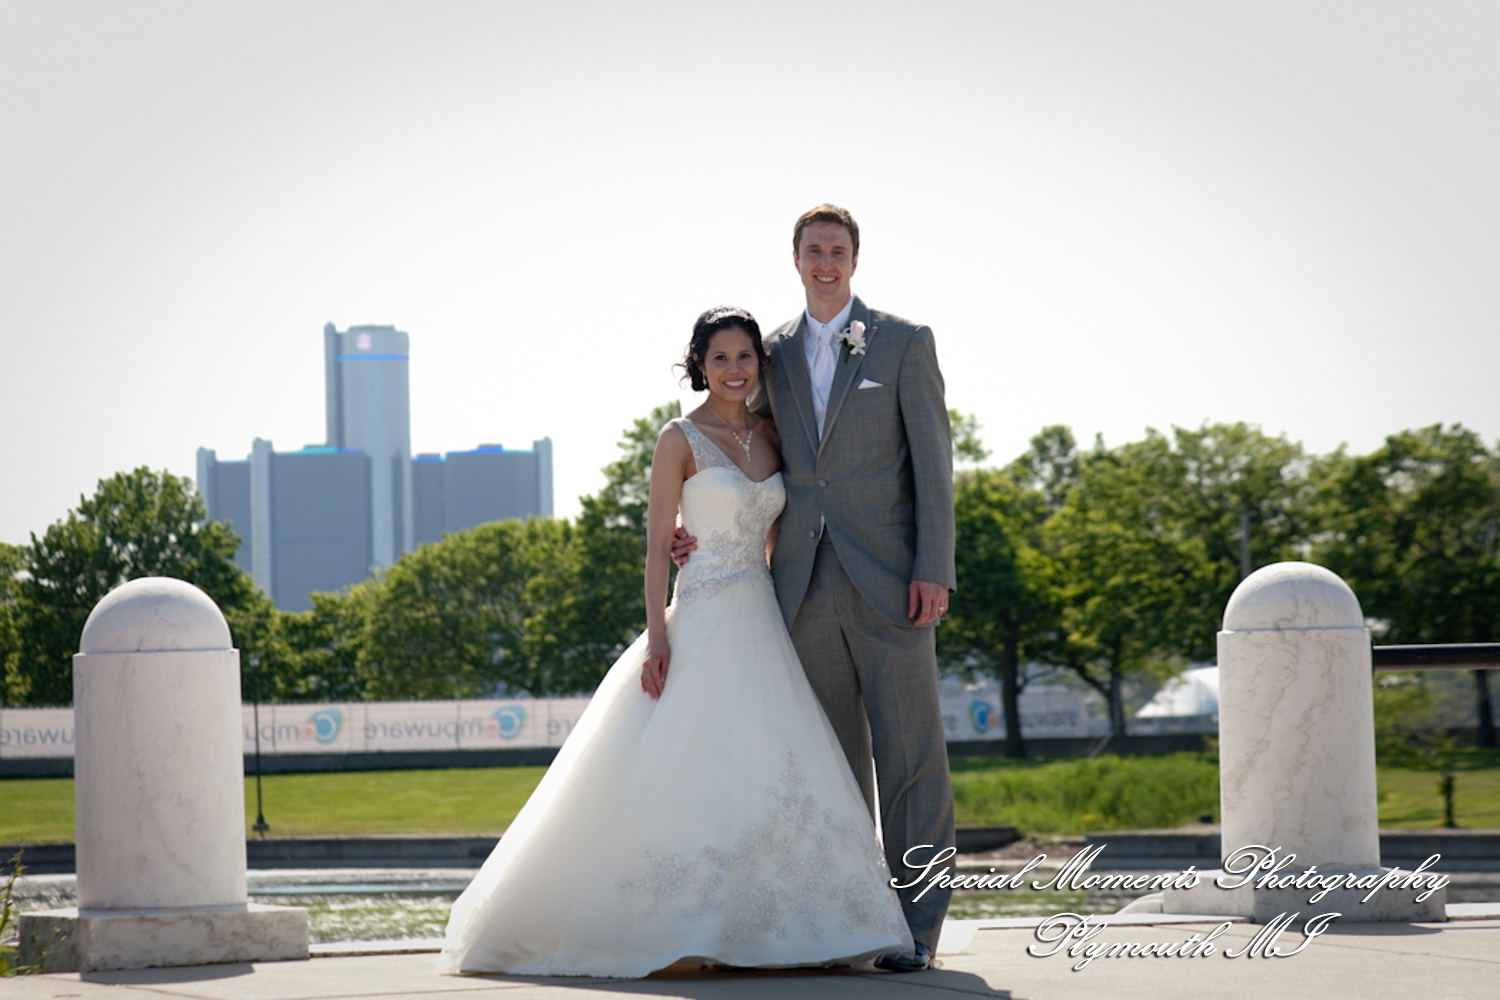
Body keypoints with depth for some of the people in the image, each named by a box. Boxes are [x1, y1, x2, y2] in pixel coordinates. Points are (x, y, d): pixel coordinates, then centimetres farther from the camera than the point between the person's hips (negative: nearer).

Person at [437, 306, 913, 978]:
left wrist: (791, 617, 12)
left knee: (777, 771, -1)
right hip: (702, 621, -6)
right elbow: (658, 544, -7)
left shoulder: (771, 436, 12)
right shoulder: (681, 440, -4)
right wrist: (657, 636, -15)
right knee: (687, 768, -9)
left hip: (763, 622, 6)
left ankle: (756, 924, 4)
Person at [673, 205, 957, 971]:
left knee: (909, 753, -4)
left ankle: (918, 922, -1)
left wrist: (935, 570, -11)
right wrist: (701, 525, 6)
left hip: (888, 582, -4)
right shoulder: (774, 353, 12)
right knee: (833, 758, 7)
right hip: (806, 586, 4)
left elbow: (933, 460, -3)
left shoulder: (904, 342, 1)